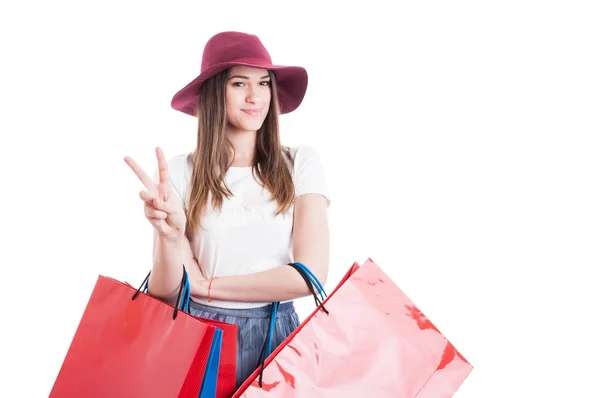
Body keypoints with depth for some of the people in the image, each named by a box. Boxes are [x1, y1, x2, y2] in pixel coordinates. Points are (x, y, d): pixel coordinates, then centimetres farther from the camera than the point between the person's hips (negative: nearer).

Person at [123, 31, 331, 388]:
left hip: (278, 335, 1)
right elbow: (165, 295, -8)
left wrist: (205, 286, -9)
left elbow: (311, 273, -13)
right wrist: (171, 234, -28)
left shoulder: (300, 164, -4)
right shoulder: (181, 172, -6)